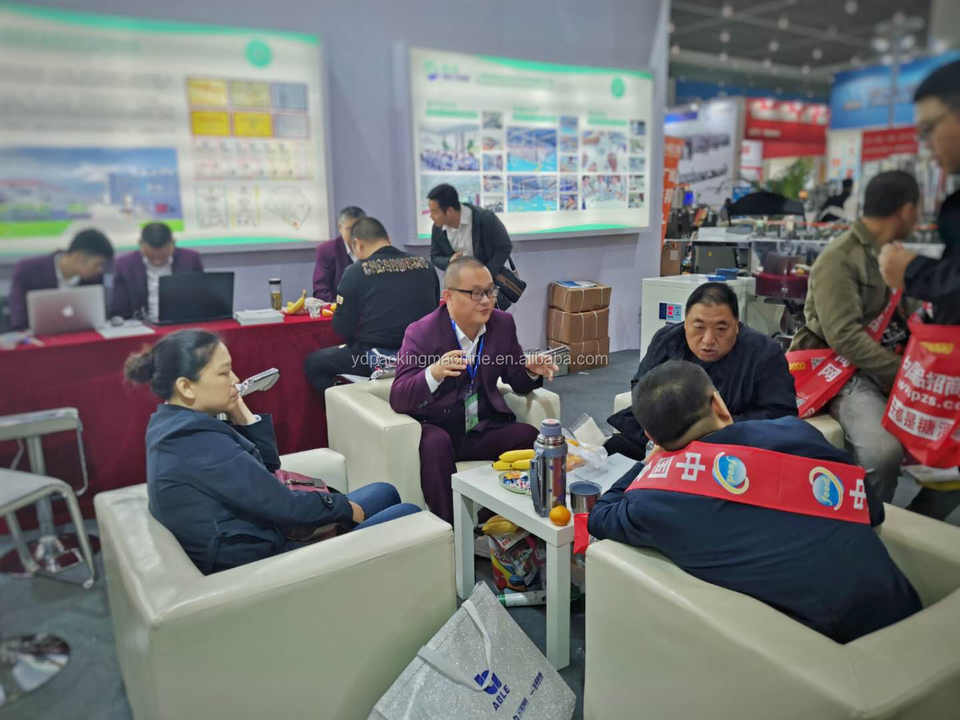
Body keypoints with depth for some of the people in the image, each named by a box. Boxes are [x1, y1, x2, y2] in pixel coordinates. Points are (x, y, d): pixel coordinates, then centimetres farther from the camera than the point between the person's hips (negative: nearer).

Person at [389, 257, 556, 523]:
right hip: (437, 428, -3)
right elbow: (398, 399, -18)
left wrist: (531, 371, -14)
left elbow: (518, 383, 11)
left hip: (484, 429, 4)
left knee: (529, 435, -23)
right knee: (436, 443, -35)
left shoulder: (503, 324, 3)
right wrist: (434, 374, -38)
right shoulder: (421, 332, -10)